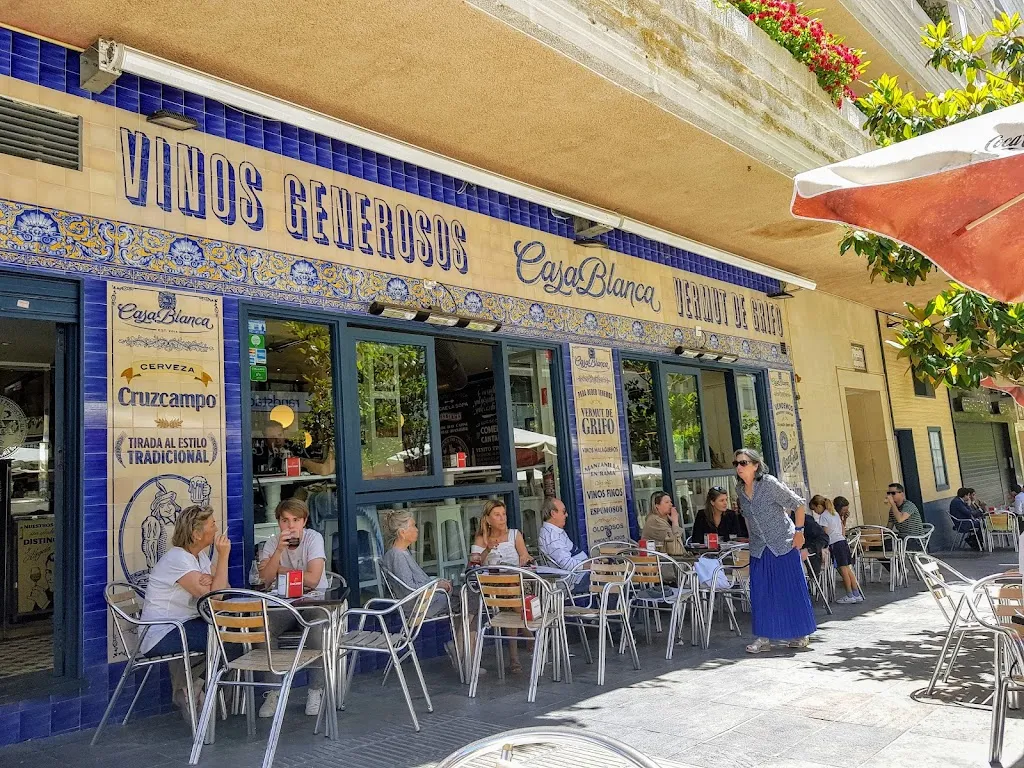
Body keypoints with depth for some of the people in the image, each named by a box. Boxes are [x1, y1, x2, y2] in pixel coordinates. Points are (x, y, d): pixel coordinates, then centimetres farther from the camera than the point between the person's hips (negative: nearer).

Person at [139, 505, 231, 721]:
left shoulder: (200, 555, 9)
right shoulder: (178, 560, -20)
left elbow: (222, 589, 1)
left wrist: (211, 580, -21)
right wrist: (223, 556, -24)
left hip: (184, 625, 9)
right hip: (160, 636, -9)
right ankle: (186, 689, 3)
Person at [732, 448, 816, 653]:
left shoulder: (770, 484, -15)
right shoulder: (740, 490, 2)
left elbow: (798, 504, -8)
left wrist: (799, 531, -8)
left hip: (784, 544, -5)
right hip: (759, 550, 5)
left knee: (791, 589, 3)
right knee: (760, 592, 3)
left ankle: (801, 634, 18)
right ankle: (763, 637, 9)